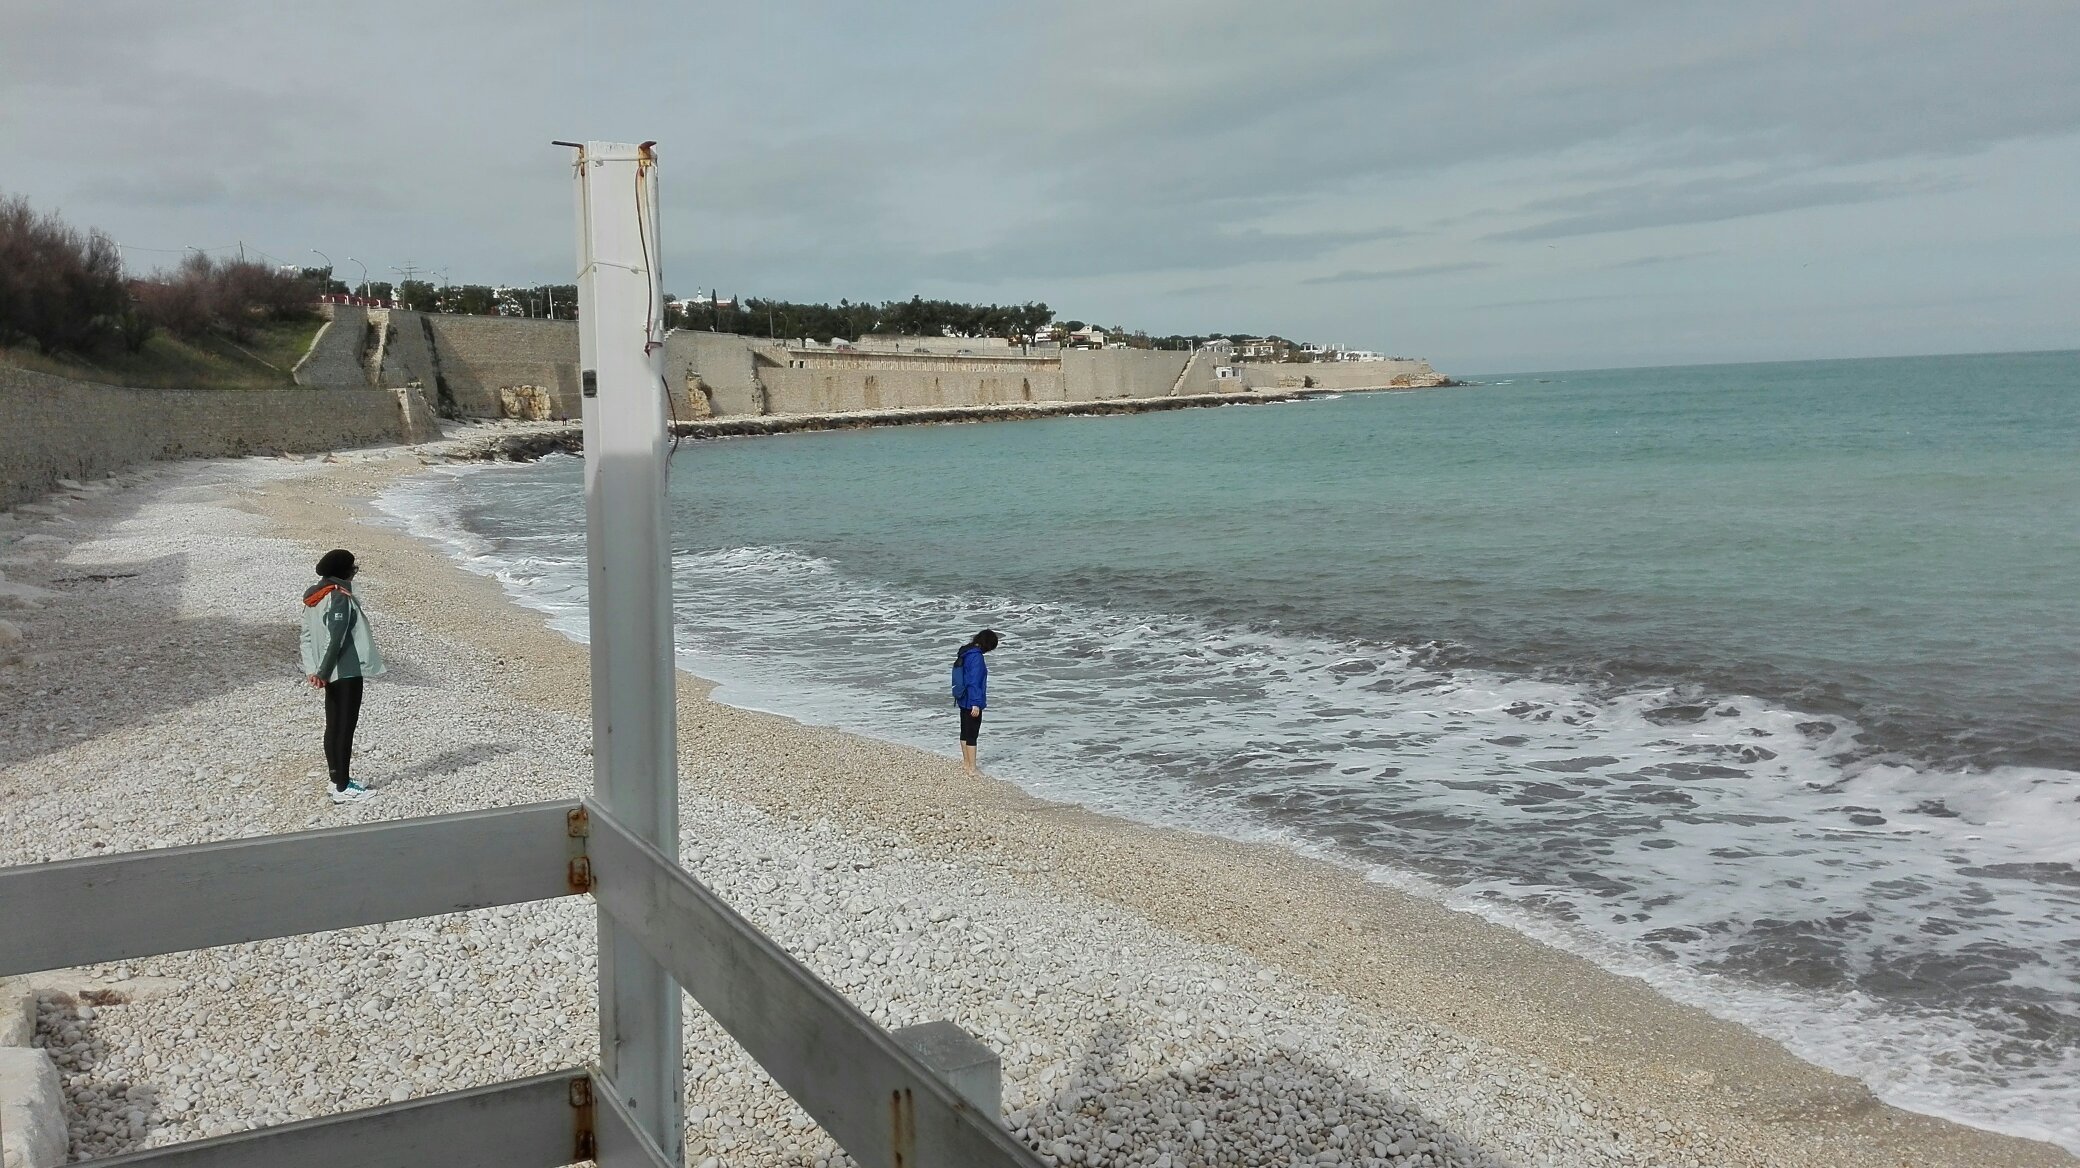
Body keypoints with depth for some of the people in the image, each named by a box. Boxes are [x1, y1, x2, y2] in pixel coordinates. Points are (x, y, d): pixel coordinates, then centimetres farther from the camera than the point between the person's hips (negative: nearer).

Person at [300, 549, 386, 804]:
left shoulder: (314, 597, 11)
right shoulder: (340, 598, -17)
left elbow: (307, 635, 8)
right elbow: (336, 639, -24)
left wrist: (311, 668, 2)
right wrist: (323, 673, -19)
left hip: (333, 673, 9)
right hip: (347, 672, -9)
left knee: (333, 726, 15)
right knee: (345, 728, -4)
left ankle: (338, 780, 24)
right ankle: (342, 788, 0)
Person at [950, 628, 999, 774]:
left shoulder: (965, 652, 7)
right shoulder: (976, 656, -21)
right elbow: (974, 682, -24)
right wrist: (976, 704, -22)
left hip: (963, 699, 9)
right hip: (972, 701, -9)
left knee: (965, 731, 19)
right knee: (972, 735, -3)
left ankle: (966, 762, 32)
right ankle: (972, 768, 2)